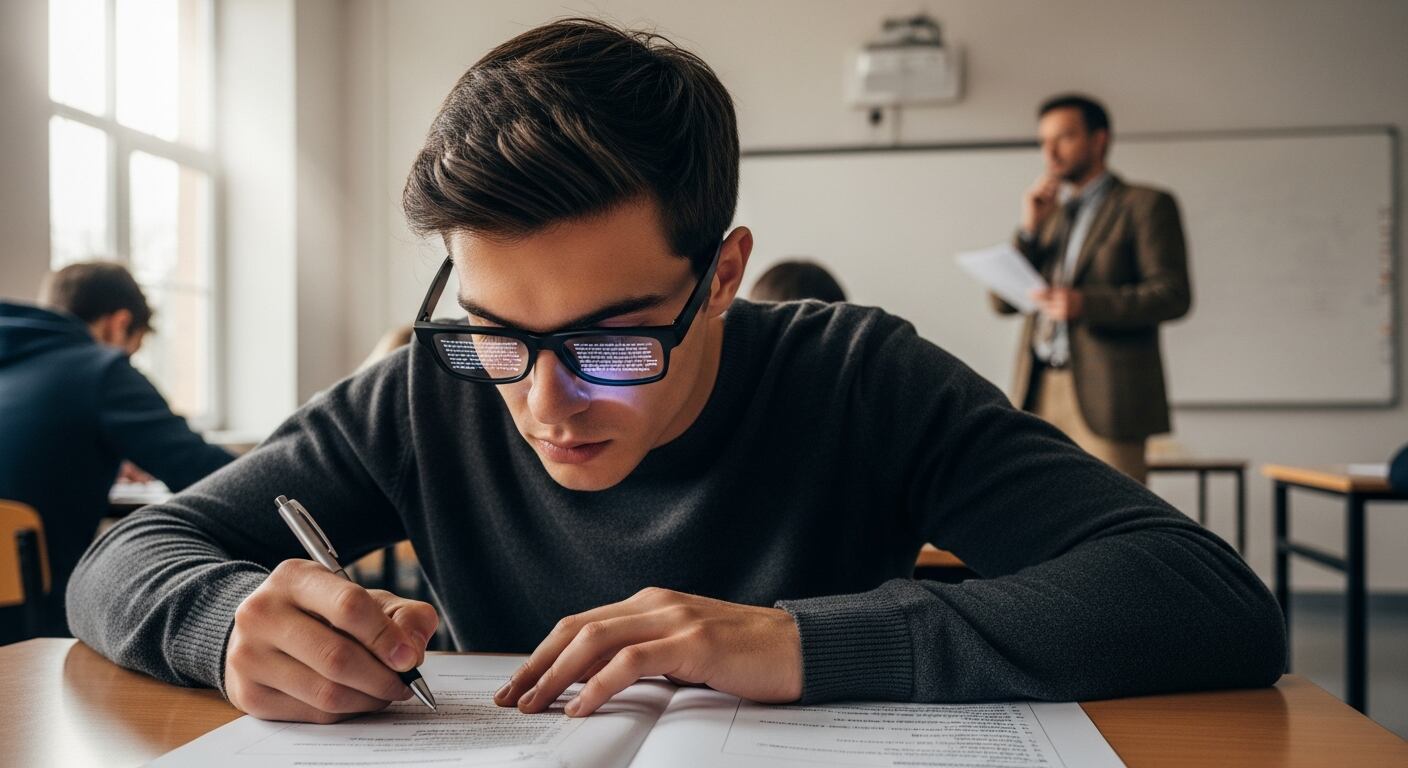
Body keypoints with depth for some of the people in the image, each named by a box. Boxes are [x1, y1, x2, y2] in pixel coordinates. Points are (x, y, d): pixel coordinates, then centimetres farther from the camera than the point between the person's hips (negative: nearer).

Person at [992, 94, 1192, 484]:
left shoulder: (1145, 205, 2)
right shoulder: (1049, 212, 19)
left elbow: (1173, 295, -8)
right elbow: (1003, 301, 13)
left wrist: (1086, 303, -22)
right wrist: (1030, 229, 0)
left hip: (1105, 395, -5)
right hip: (1039, 393, 5)